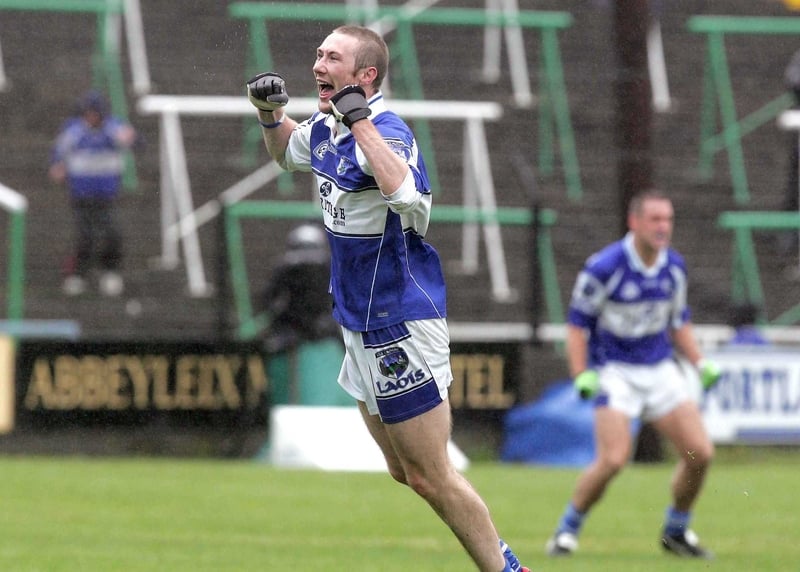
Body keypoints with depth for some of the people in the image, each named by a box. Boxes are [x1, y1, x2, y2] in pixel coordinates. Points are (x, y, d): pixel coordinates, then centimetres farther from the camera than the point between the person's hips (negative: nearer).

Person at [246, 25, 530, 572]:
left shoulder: (385, 129, -21)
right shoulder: (325, 128, 6)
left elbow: (406, 192, -43)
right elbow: (287, 152, 29)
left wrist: (358, 119, -40)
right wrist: (270, 114, 8)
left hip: (402, 322, -10)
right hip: (362, 324, 10)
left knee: (430, 477, -7)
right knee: (403, 475, 14)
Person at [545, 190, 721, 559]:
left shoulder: (674, 267, 3)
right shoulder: (604, 267, -15)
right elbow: (577, 324, -8)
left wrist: (701, 364, 7)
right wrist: (581, 376, -18)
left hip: (661, 371, 5)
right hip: (614, 372, -5)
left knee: (700, 453, -5)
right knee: (613, 459, -21)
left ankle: (676, 532, 16)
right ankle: (567, 531, 0)